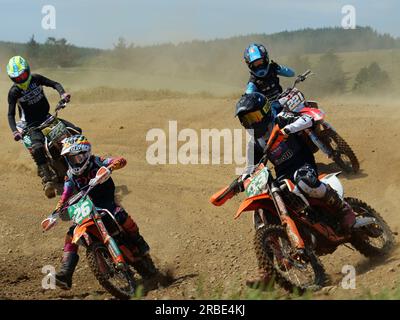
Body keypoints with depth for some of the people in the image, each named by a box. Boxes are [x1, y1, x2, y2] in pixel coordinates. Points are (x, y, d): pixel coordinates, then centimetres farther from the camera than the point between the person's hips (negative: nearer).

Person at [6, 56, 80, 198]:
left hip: (47, 117, 5)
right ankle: (47, 180, -33)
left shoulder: (36, 79, -3)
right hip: (32, 125, -5)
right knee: (37, 148, -34)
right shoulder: (14, 92, -12)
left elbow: (54, 84, 3)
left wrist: (62, 93, -19)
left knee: (76, 131, -6)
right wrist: (14, 131, -27)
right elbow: (11, 114, -11)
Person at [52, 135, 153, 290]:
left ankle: (139, 242, -12)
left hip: (107, 203, -4)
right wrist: (56, 212, -14)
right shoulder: (70, 175, 4)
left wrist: (109, 168, -42)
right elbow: (65, 196, 4)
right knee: (71, 234, -14)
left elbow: (121, 160, -21)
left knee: (120, 214, -36)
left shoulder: (96, 162, -9)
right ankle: (65, 274, -18)